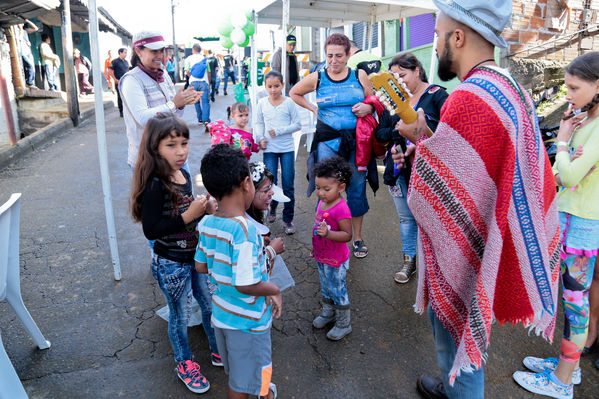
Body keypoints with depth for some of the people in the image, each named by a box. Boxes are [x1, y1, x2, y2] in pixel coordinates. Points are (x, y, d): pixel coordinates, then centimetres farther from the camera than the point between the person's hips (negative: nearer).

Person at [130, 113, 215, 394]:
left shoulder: (184, 175, -1)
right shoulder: (155, 185, -25)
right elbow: (151, 230, -26)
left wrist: (205, 208, -5)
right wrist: (188, 215, -30)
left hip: (196, 255, 7)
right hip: (171, 264, -7)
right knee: (179, 315, 15)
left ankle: (217, 350, 47)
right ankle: (184, 363, 41)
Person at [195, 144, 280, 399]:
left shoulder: (206, 223, -7)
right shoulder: (244, 229, -30)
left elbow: (201, 266, 5)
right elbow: (246, 285, -30)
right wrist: (275, 291, -13)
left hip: (221, 313, 7)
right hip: (247, 320, -7)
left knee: (236, 373, 30)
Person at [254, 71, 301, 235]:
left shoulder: (289, 102, -2)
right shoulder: (262, 103, 5)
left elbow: (297, 125, -2)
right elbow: (259, 124, 12)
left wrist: (279, 131, -12)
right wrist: (260, 138, -5)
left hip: (287, 148, -1)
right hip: (269, 149, 1)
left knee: (288, 185, 1)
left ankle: (288, 219, 12)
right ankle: (272, 207, 32)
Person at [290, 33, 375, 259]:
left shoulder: (359, 76, 5)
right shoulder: (317, 78, 3)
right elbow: (294, 93, 19)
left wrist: (368, 108, -7)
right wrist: (313, 109, 8)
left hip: (356, 141, 1)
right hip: (328, 141, -1)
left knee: (357, 189, 8)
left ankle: (357, 238, 24)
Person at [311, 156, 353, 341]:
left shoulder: (341, 209, -27)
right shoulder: (322, 202, -1)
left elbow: (347, 235, -27)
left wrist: (327, 233, -40)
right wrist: (315, 246, 20)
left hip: (335, 261, -8)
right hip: (321, 256, 8)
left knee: (337, 290, 7)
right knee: (325, 287, 24)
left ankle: (344, 324, 26)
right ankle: (328, 312, 46)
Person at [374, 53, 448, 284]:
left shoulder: (436, 95, -2)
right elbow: (380, 133, 9)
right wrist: (396, 131, -11)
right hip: (398, 168, 5)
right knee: (406, 217, 14)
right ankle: (409, 260, 29)